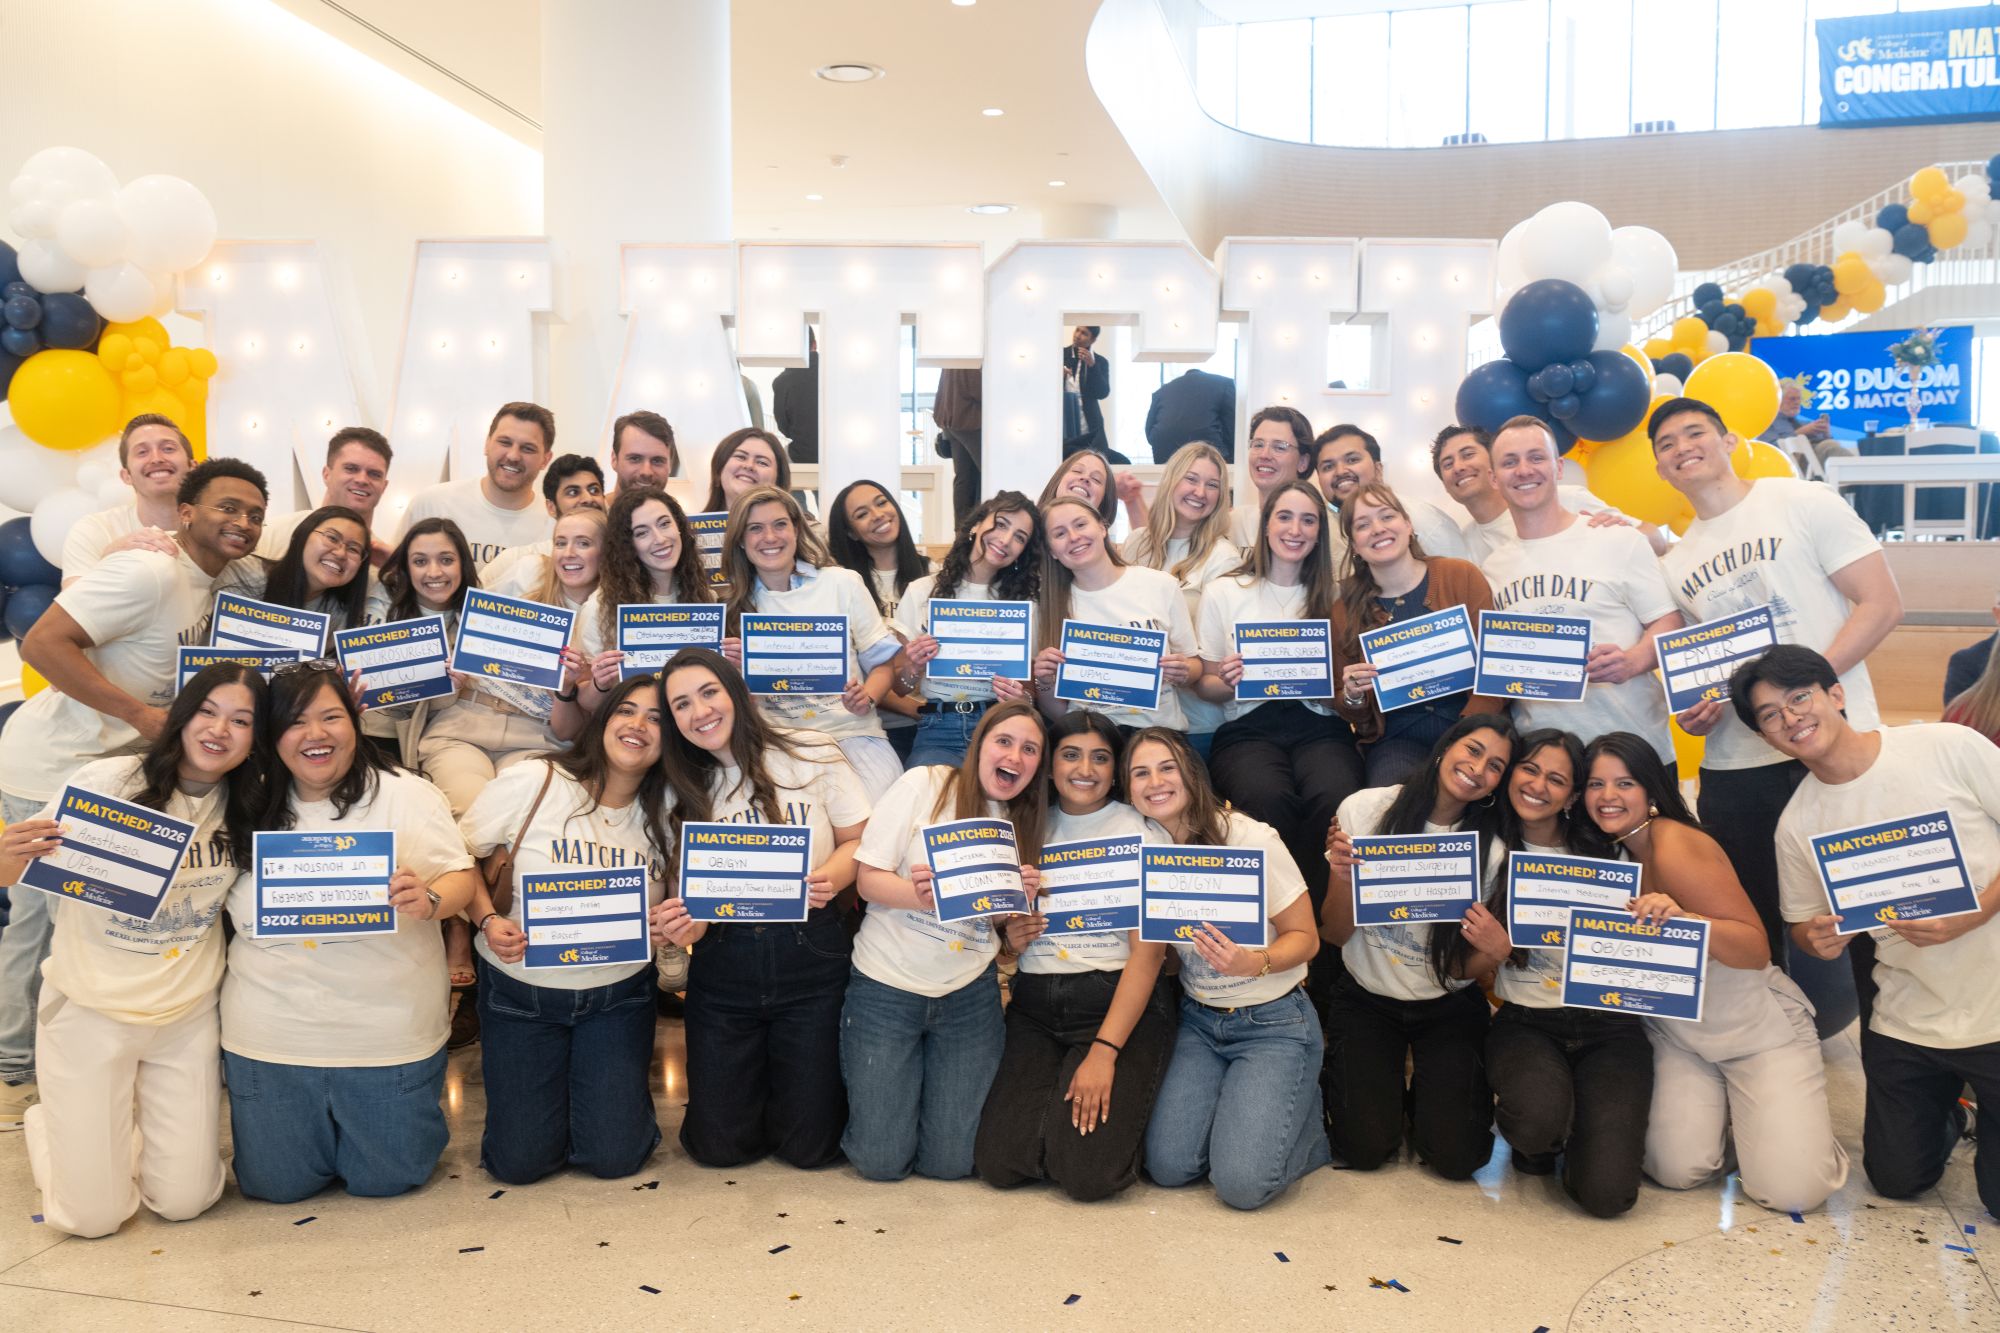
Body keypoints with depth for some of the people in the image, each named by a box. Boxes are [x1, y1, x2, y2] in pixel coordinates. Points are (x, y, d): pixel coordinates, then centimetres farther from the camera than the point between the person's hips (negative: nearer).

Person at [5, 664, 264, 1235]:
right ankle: (49, 1124, 33)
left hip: (187, 1015, 3)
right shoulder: (108, 781, -15)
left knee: (184, 1201, 3)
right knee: (94, 1215, 1)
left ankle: (138, 1116, 34)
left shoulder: (249, 806, -4)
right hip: (90, 1010, -3)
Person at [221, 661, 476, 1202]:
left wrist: (429, 900, -30)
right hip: (271, 1033, 3)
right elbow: (222, 904, 16)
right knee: (275, 1185, 13)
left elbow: (460, 877, -9)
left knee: (384, 1179, 8)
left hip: (387, 1033, -3)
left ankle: (412, 1113, 38)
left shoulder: (406, 794, -7)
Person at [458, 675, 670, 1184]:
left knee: (615, 1157, -2)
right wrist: (488, 920, -20)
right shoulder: (532, 782, -15)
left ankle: (612, 1080, 30)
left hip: (619, 994, 2)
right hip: (520, 992, -2)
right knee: (520, 1162, 0)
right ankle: (536, 1079, 32)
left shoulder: (666, 812, -5)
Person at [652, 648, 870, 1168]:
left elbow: (859, 840, 1)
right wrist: (683, 926, -16)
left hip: (811, 954, -3)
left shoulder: (812, 755, -3)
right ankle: (757, 1072, 36)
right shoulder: (683, 792, 8)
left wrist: (832, 877, -21)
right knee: (718, 1145, 5)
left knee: (808, 1145, 1)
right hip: (723, 964, 3)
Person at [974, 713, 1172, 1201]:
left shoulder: (1139, 830, -4)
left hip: (1121, 1003, -4)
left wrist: (1104, 1051, -19)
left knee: (1086, 1174, -17)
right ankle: (1055, 1097, 17)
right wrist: (1011, 941, -6)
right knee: (998, 1162, -12)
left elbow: (1148, 951, -11)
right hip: (1036, 1004, 4)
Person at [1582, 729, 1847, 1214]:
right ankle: (1723, 1106, 17)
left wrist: (1684, 919, -41)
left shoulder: (1676, 847, -22)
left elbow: (1756, 949, -25)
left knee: (1792, 1191, -14)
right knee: (1678, 1170, -12)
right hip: (1678, 1035, 5)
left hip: (1757, 1024, -5)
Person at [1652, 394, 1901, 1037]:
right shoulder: (1676, 566, 14)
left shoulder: (1803, 503, -1)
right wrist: (1695, 711, -1)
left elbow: (1882, 604, -7)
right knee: (1756, 923, 9)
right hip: (1735, 766, 5)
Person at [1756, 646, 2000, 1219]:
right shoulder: (1796, 824, -3)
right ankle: (1944, 1107, 39)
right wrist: (1818, 938, -18)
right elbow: (1804, 927, 7)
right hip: (1906, 1023, 3)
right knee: (1898, 1180, 10)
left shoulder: (1951, 747, -12)